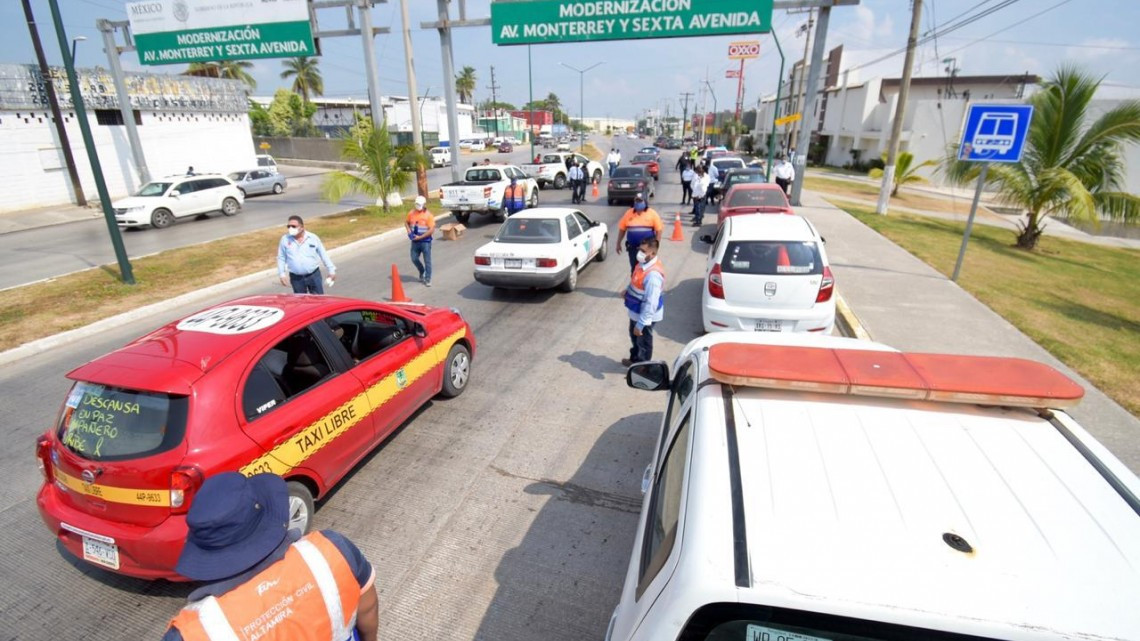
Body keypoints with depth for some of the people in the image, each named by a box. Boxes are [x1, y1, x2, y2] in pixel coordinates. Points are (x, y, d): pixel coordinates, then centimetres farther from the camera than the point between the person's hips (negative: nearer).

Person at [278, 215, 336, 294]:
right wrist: (282, 275, 1)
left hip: (314, 275, -1)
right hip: (296, 278, 1)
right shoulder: (285, 240, 0)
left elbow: (323, 255, 5)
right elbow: (281, 259, 7)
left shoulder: (313, 238, -1)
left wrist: (331, 270, 6)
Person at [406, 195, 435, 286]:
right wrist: (409, 231, -1)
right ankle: (422, 272, 36)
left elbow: (432, 230, -16)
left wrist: (420, 237, -18)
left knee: (427, 261, 1)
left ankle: (427, 279, 11)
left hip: (425, 241, -5)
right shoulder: (411, 213, 2)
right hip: (415, 241, 5)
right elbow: (406, 222, 19)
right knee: (414, 259, 9)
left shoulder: (428, 215, -12)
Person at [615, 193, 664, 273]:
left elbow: (659, 230, -3)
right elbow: (622, 229, 9)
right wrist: (618, 244, 9)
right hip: (633, 247, 2)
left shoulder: (652, 214, -2)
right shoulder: (628, 213, 4)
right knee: (634, 268, 8)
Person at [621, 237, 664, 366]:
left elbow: (650, 303, -32)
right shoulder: (644, 263, -5)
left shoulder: (653, 274, -35)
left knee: (643, 342, 14)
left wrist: (640, 324, -28)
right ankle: (635, 359, 53)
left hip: (645, 315, -9)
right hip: (636, 312, 9)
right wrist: (628, 290, 3)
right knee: (634, 336, 29)